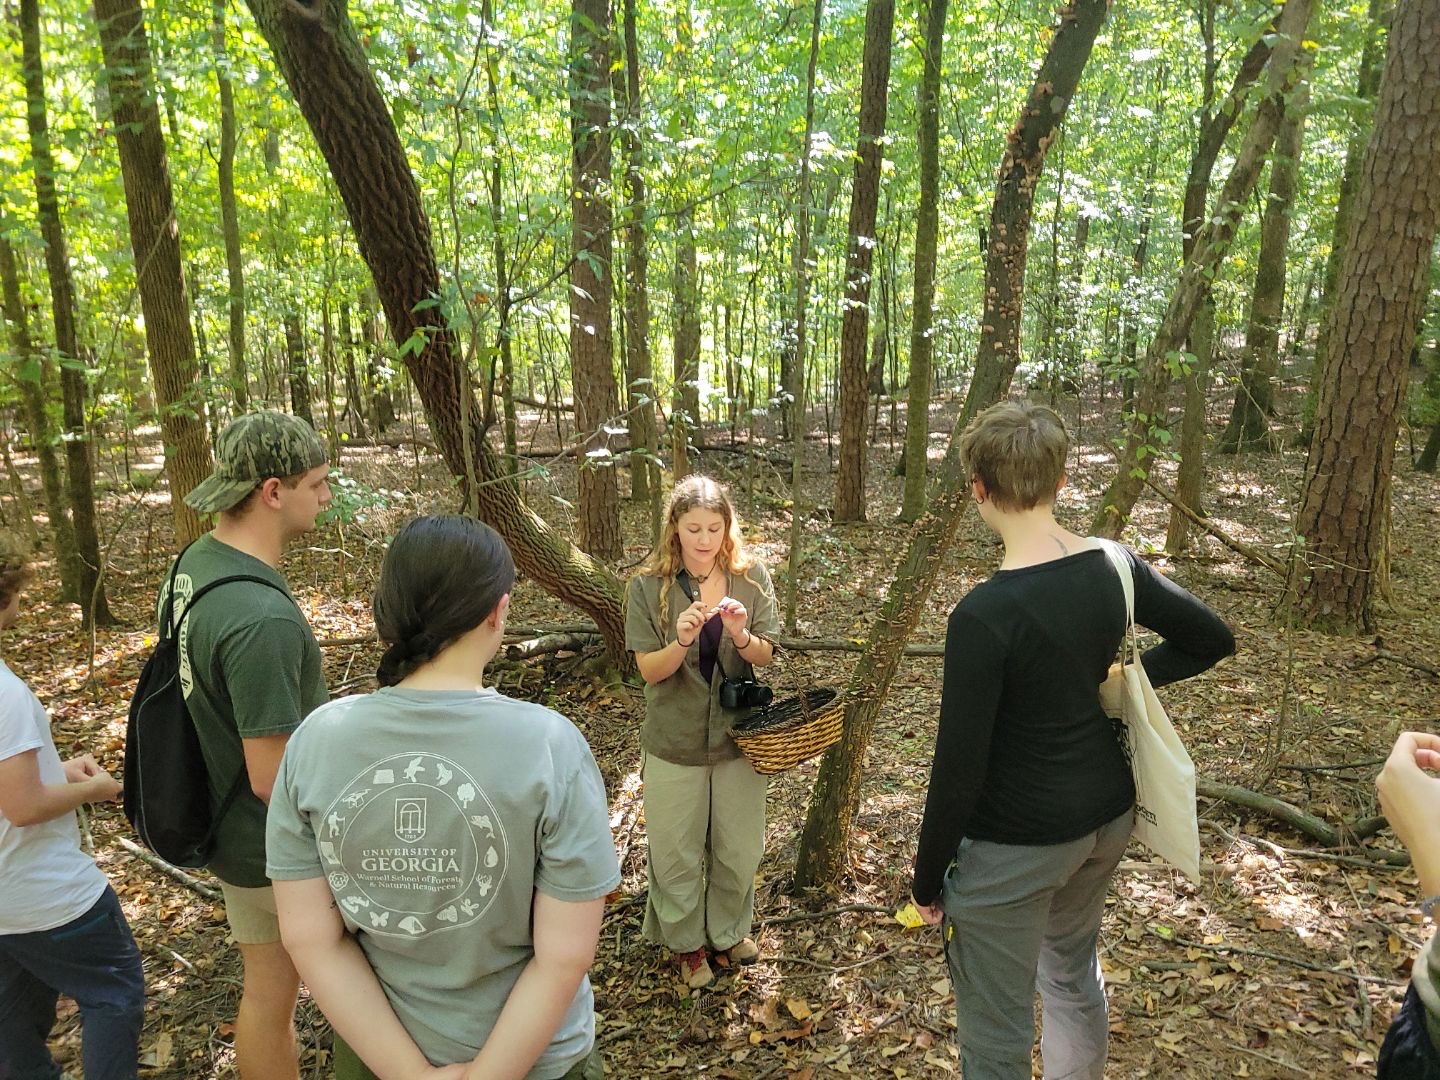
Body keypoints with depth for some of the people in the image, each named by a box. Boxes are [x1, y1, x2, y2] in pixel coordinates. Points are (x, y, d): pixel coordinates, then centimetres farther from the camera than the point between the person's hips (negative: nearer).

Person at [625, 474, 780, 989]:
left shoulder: (751, 577, -8)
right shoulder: (647, 586, -12)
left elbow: (766, 656, -4)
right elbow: (649, 671, -12)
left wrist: (741, 635, -26)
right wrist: (682, 640, -32)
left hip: (737, 734, 2)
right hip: (675, 741, -2)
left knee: (739, 848, 17)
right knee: (677, 851, 14)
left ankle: (729, 930, 44)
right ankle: (685, 940, 40)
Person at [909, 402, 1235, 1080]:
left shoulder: (983, 616, -27)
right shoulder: (1115, 568, -7)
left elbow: (957, 770, -21)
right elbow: (1213, 640, 9)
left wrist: (928, 878, -8)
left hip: (1015, 845, -7)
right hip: (1108, 816, 7)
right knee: (1074, 972, 31)